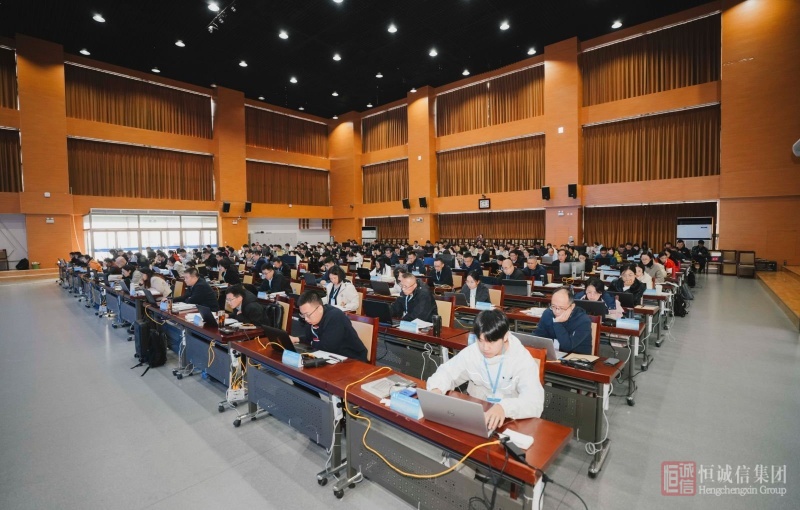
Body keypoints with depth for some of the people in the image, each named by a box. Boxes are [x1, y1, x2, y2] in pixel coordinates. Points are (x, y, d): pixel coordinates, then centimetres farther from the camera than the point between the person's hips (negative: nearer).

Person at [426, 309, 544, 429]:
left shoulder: (522, 359, -15)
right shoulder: (471, 352, -6)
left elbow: (534, 401, -27)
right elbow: (446, 372, 4)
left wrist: (504, 407, -46)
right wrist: (436, 389, -18)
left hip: (509, 421, -2)